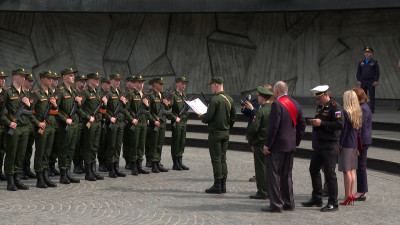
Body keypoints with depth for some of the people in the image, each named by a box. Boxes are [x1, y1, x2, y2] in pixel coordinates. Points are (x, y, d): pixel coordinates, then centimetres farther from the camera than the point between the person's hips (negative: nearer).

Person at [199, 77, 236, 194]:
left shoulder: (215, 99, -16)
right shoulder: (229, 99, 9)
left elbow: (208, 117, -19)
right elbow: (233, 117, 14)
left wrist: (201, 116, 2)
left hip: (215, 133, -7)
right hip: (226, 133, 8)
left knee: (216, 159, -3)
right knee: (223, 159, 12)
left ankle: (217, 185, 0)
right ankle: (223, 185, 14)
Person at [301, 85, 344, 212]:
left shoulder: (335, 107, -12)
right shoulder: (320, 106, 15)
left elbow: (340, 124, -23)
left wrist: (321, 123, -22)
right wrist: (314, 123, 4)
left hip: (330, 145, -9)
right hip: (319, 144, 9)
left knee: (329, 173, -7)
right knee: (313, 170, 13)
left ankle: (333, 203, 1)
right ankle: (316, 199, 26)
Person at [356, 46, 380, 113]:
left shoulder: (374, 62, 2)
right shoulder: (361, 62, 11)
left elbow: (377, 72, 1)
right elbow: (358, 72, 13)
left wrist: (376, 81, -8)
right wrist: (358, 80, 3)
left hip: (371, 82, -3)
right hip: (363, 81, 3)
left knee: (372, 96, -4)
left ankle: (372, 109, -1)